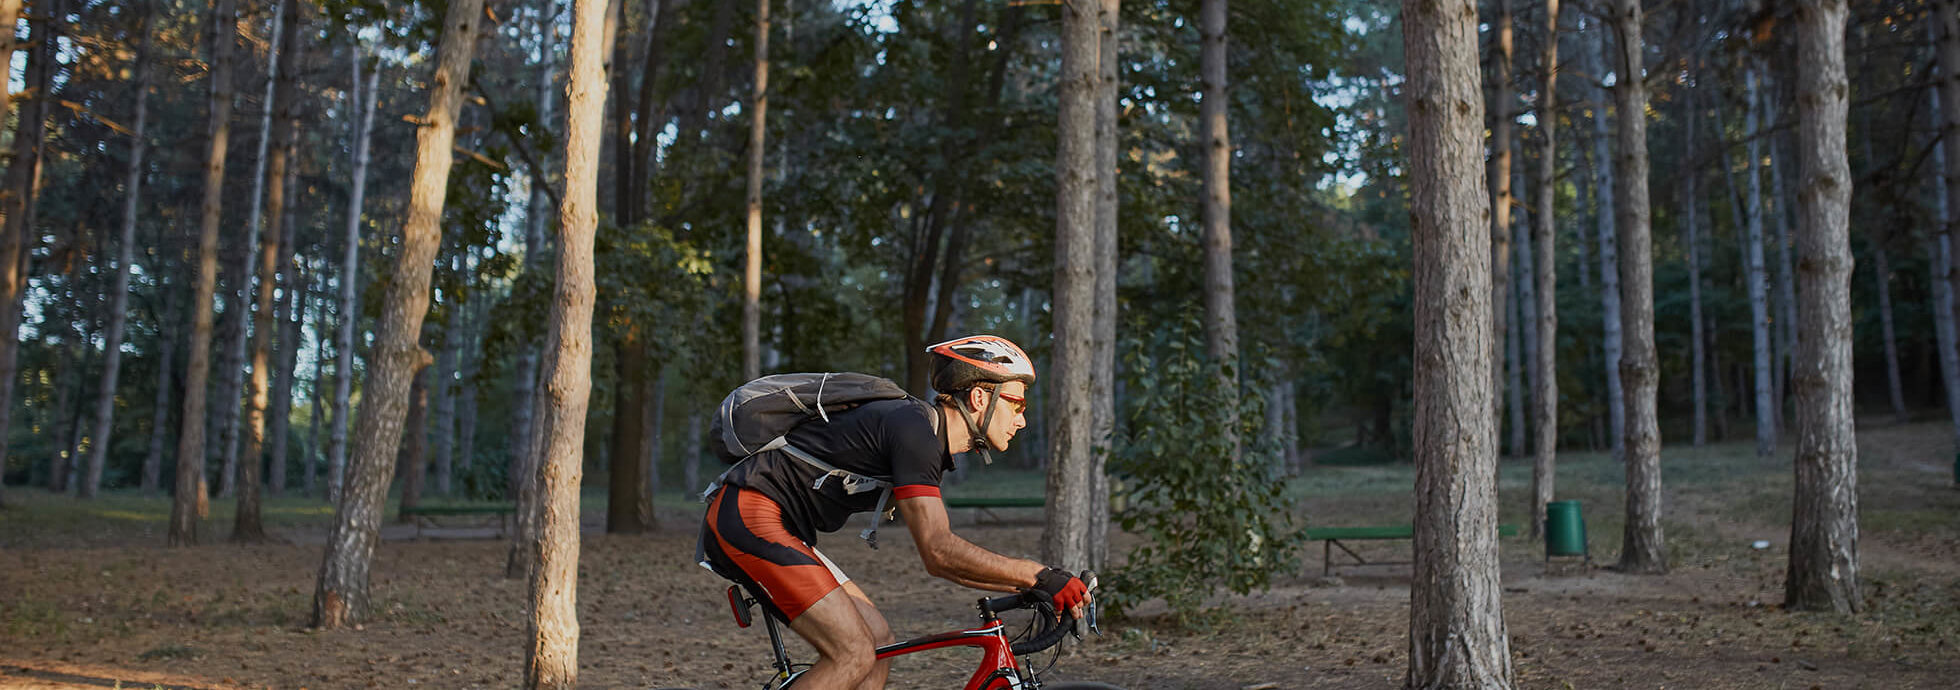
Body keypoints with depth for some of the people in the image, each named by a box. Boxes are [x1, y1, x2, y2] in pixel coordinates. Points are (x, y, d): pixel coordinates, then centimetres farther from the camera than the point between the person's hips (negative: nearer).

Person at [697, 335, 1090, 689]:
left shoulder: (929, 440, 14)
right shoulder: (913, 427, -17)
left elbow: (942, 557, 17)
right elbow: (939, 551, -23)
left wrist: (1031, 587, 10)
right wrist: (1041, 576, -19)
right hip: (748, 516, -11)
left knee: (878, 640, 8)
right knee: (854, 653, -15)